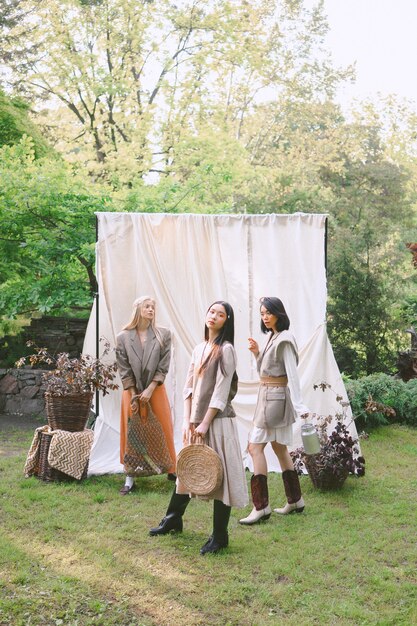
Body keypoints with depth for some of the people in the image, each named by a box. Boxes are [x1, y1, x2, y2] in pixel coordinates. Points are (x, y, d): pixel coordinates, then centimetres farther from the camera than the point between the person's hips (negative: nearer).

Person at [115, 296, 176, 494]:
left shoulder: (163, 334, -3)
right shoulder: (123, 337, -3)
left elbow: (163, 366, -5)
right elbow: (124, 369, -3)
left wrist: (149, 390, -11)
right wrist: (133, 395, -7)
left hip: (156, 389, 0)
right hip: (132, 390, 0)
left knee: (164, 429, 5)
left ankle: (172, 469, 20)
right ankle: (130, 477, 9)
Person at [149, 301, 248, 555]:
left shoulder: (226, 350, -9)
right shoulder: (199, 349, 12)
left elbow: (221, 391, -14)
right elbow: (189, 386, 10)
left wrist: (205, 423, -15)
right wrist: (188, 420, 1)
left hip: (217, 420, -7)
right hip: (196, 421, 7)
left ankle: (220, 536, 9)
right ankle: (174, 520, 35)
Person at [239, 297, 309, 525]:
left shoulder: (284, 340, -14)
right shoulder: (272, 337, 14)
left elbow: (292, 374, -21)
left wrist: (299, 406, -28)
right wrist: (257, 353, 2)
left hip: (275, 397, -10)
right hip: (267, 396, 10)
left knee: (255, 446, -10)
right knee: (279, 447, 14)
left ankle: (261, 506, -8)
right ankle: (295, 500, 23)